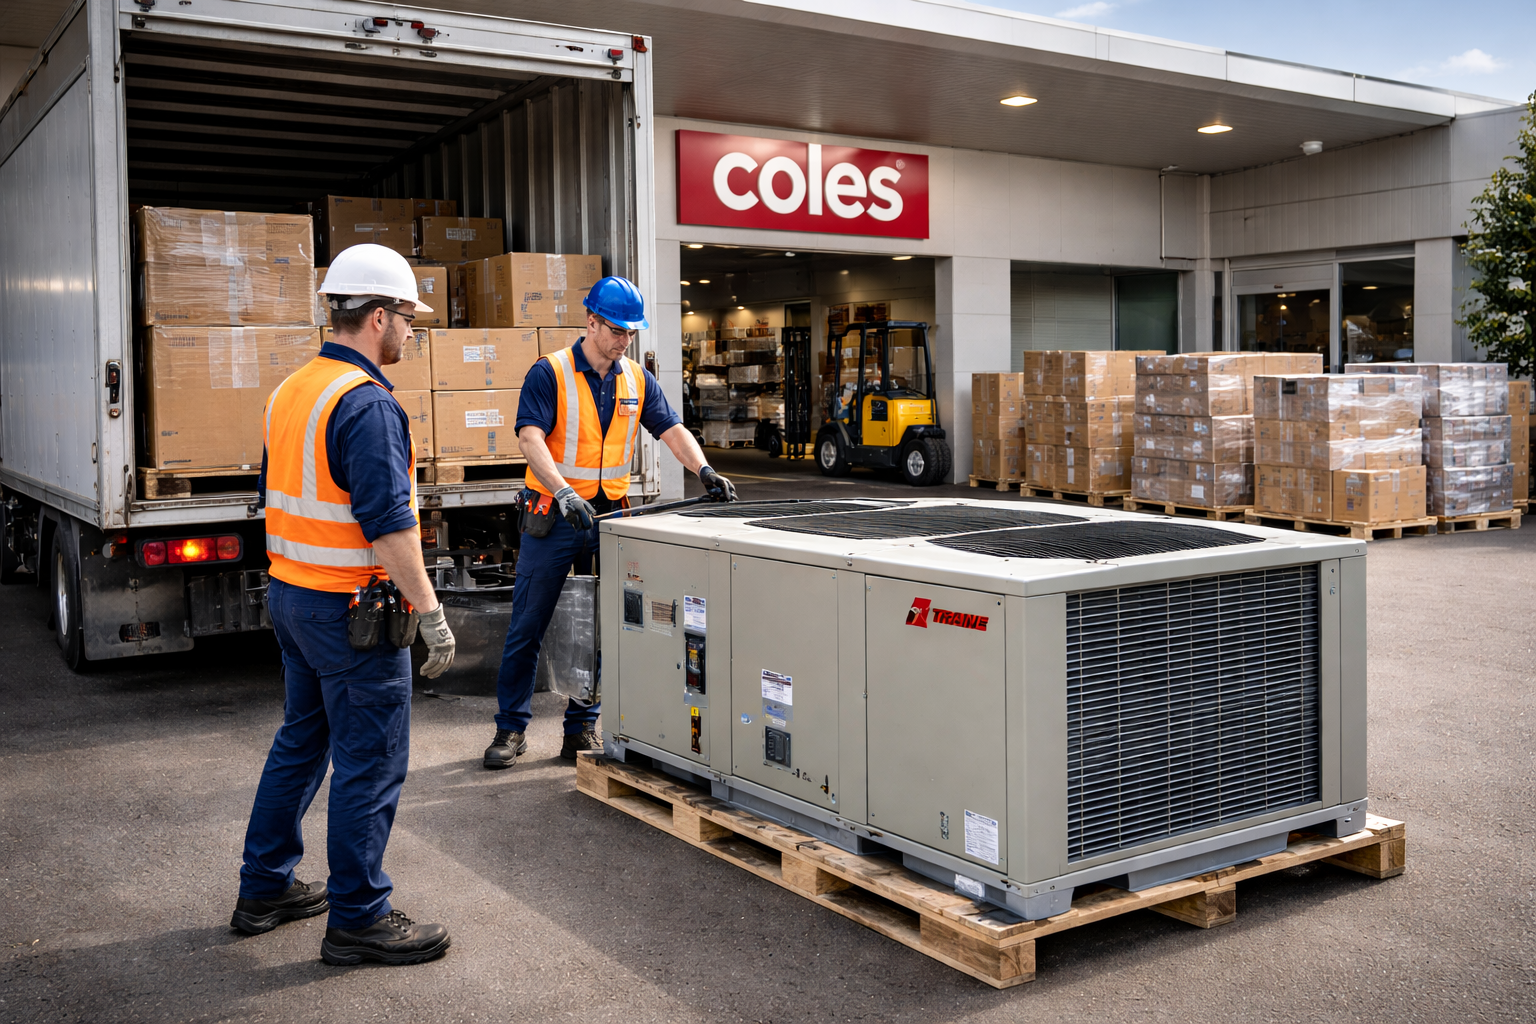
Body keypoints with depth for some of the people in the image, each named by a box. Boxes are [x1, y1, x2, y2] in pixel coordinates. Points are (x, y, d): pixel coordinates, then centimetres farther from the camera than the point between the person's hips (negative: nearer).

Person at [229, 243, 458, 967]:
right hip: (351, 609, -10)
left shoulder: (290, 392, 11)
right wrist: (431, 614, -20)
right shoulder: (367, 404, -19)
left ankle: (264, 889, 31)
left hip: (289, 594, 10)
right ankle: (358, 919, 9)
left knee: (301, 742, 20)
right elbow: (389, 522, -24)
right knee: (370, 763, 0)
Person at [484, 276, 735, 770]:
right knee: (527, 628, 2)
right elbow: (530, 438, -19)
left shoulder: (637, 379, 8)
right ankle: (511, 728, 14)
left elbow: (671, 429, 4)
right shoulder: (550, 373, -8)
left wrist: (703, 470, -16)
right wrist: (564, 492, -33)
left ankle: (583, 727, 19)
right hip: (554, 517, -4)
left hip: (609, 516, 4)